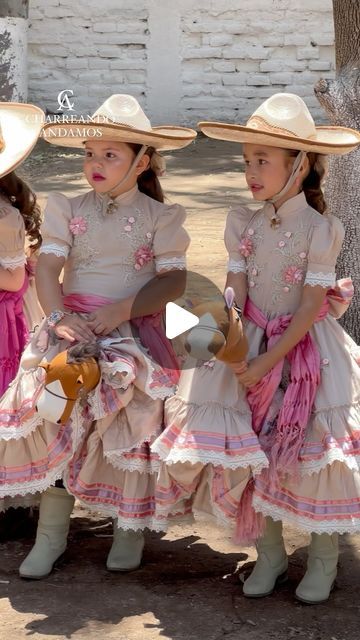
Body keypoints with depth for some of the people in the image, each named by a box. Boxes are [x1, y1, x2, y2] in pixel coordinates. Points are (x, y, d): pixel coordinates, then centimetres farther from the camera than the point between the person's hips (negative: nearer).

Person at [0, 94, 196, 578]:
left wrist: (123, 310, -21)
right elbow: (47, 268, -2)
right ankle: (51, 533, -2)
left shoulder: (159, 217, 2)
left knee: (130, 424, -11)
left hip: (133, 333, -2)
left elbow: (173, 281, -6)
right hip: (73, 325, 2)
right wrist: (59, 317, -21)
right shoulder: (69, 210, 8)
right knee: (56, 414, -14)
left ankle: (129, 528, 11)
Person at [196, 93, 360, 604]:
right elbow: (236, 290, -4)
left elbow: (311, 306, -15)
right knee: (259, 449, 7)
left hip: (307, 348, -4)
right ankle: (270, 553, 23)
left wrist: (269, 359, -19)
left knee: (314, 448, 1)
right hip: (255, 348, 4)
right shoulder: (243, 224, -1)